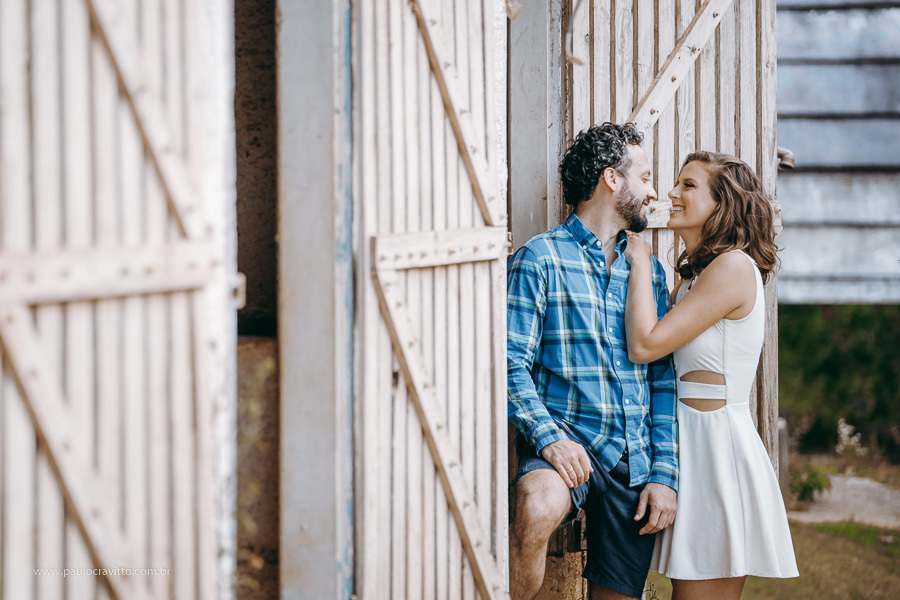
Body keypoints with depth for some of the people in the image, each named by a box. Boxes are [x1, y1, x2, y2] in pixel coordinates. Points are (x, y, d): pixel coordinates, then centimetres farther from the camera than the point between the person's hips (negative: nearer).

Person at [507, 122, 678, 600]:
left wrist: (664, 472, 3)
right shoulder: (540, 258, 0)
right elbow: (512, 363, -7)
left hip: (636, 460, 5)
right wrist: (548, 435, -22)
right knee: (537, 509, -36)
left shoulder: (649, 270, 18)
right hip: (568, 443, -5)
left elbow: (663, 379, 14)